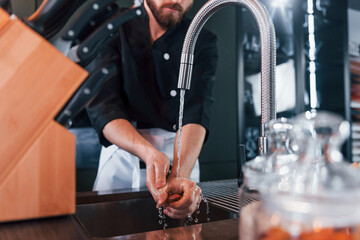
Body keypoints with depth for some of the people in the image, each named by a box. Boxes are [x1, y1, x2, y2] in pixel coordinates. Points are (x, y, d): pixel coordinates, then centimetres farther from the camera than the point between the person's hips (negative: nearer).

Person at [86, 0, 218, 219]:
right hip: (122, 156, 0)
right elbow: (102, 107, -17)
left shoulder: (203, 43, -4)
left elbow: (196, 113, -18)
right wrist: (149, 153, -34)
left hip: (181, 158, 1)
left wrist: (180, 174, -36)